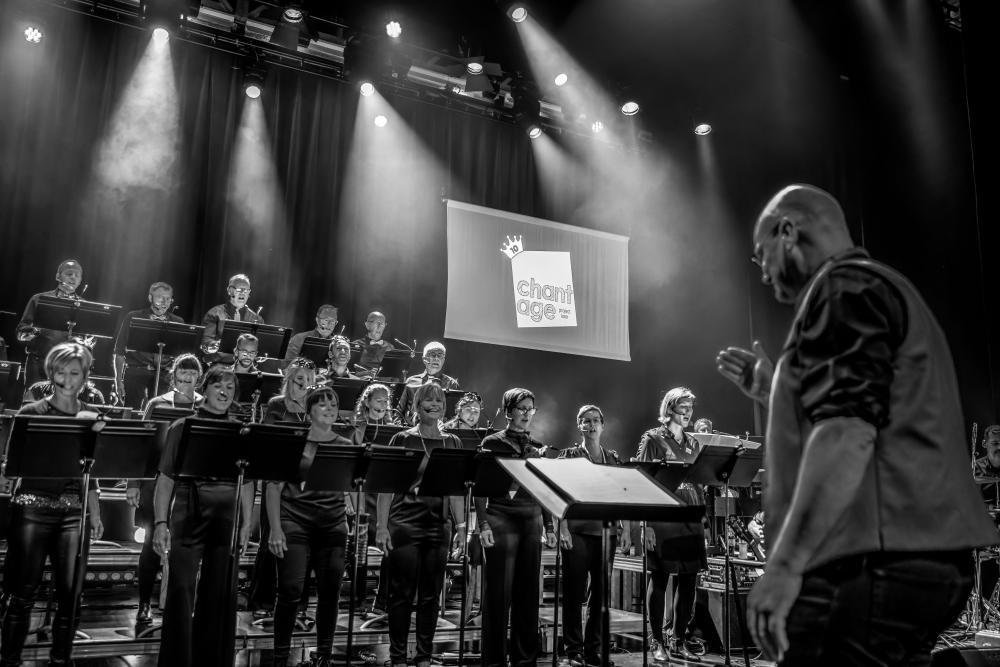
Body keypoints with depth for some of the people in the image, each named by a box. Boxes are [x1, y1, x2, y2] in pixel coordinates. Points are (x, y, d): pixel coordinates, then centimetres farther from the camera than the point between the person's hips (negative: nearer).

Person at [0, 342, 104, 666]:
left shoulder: (92, 417, 11)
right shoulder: (32, 412, 2)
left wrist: (95, 514, 11)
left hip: (74, 511, 3)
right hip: (33, 508, -2)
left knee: (69, 594, 1)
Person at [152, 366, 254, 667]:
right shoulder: (183, 427, 4)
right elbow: (166, 478, 2)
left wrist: (246, 523, 3)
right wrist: (161, 523, -6)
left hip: (227, 518, 2)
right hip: (188, 514, -2)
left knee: (221, 594, 6)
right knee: (180, 591, -3)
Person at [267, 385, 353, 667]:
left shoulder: (346, 446, 11)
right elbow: (274, 486, -1)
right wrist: (275, 527, -8)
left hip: (333, 525, 3)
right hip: (295, 523, -2)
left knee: (330, 593, 5)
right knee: (291, 590, -4)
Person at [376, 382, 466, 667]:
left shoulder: (452, 443, 10)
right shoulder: (402, 439, 0)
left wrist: (461, 525, 4)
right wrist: (382, 526, -8)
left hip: (438, 526, 3)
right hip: (404, 524, -3)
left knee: (431, 595, 8)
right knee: (402, 593, 3)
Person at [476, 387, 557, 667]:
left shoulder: (537, 447, 13)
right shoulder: (492, 443, 0)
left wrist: (549, 527, 10)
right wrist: (483, 524, -12)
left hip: (531, 521, 4)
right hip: (500, 520, -4)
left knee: (528, 592, 7)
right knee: (499, 592, -1)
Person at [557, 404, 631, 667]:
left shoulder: (613, 458, 12)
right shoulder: (569, 455, 2)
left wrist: (625, 530, 3)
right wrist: (563, 529, -13)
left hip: (605, 531, 3)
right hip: (577, 531, -3)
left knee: (601, 592, 6)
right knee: (575, 593, 1)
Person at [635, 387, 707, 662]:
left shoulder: (693, 443, 17)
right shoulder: (653, 439, -2)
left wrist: (703, 515, 11)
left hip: (691, 518, 6)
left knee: (688, 580, 6)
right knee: (659, 580, 0)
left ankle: (679, 641, 18)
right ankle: (656, 643, 10)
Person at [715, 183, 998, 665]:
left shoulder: (844, 287, -8)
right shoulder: (885, 289, 23)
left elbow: (848, 435, -23)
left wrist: (785, 563, -24)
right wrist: (776, 392, 27)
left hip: (874, 567, -10)